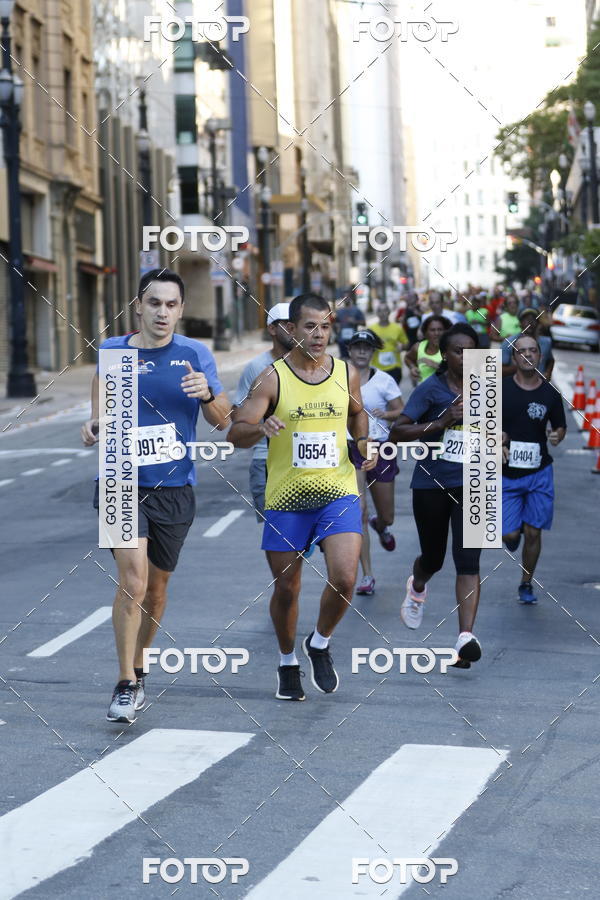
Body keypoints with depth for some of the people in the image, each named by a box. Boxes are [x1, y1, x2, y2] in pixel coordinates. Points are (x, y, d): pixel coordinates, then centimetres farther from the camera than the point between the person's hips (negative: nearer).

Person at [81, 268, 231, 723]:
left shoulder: (195, 354, -3)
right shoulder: (112, 351, 0)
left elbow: (223, 420, -4)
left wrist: (207, 394, -24)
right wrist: (94, 422, 0)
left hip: (173, 488, 1)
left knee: (156, 587, 14)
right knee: (133, 579, -18)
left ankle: (138, 667, 36)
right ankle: (126, 684, -9)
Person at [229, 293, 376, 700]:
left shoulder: (347, 373, 3)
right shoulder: (273, 378, -6)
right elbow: (236, 435, -10)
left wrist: (364, 442, 5)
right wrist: (260, 427, -32)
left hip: (338, 492, 1)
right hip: (286, 498, -1)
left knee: (344, 579, -16)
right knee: (286, 588, 8)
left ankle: (320, 644, 13)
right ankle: (288, 663, 33)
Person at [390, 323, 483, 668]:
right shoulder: (431, 388, -8)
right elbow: (397, 432, -16)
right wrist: (441, 422, -25)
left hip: (470, 485, 2)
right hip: (431, 484, -2)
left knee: (468, 559, -15)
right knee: (434, 558, 14)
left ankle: (466, 638, -22)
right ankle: (417, 587, 52)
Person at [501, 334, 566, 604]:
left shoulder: (550, 393, -2)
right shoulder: (500, 389, -6)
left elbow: (561, 426, 11)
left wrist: (557, 436, -12)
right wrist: (496, 444, -15)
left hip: (539, 473, 1)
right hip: (507, 473, -1)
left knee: (533, 533, 3)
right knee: (510, 534, -5)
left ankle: (526, 585, 21)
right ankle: (513, 533, 34)